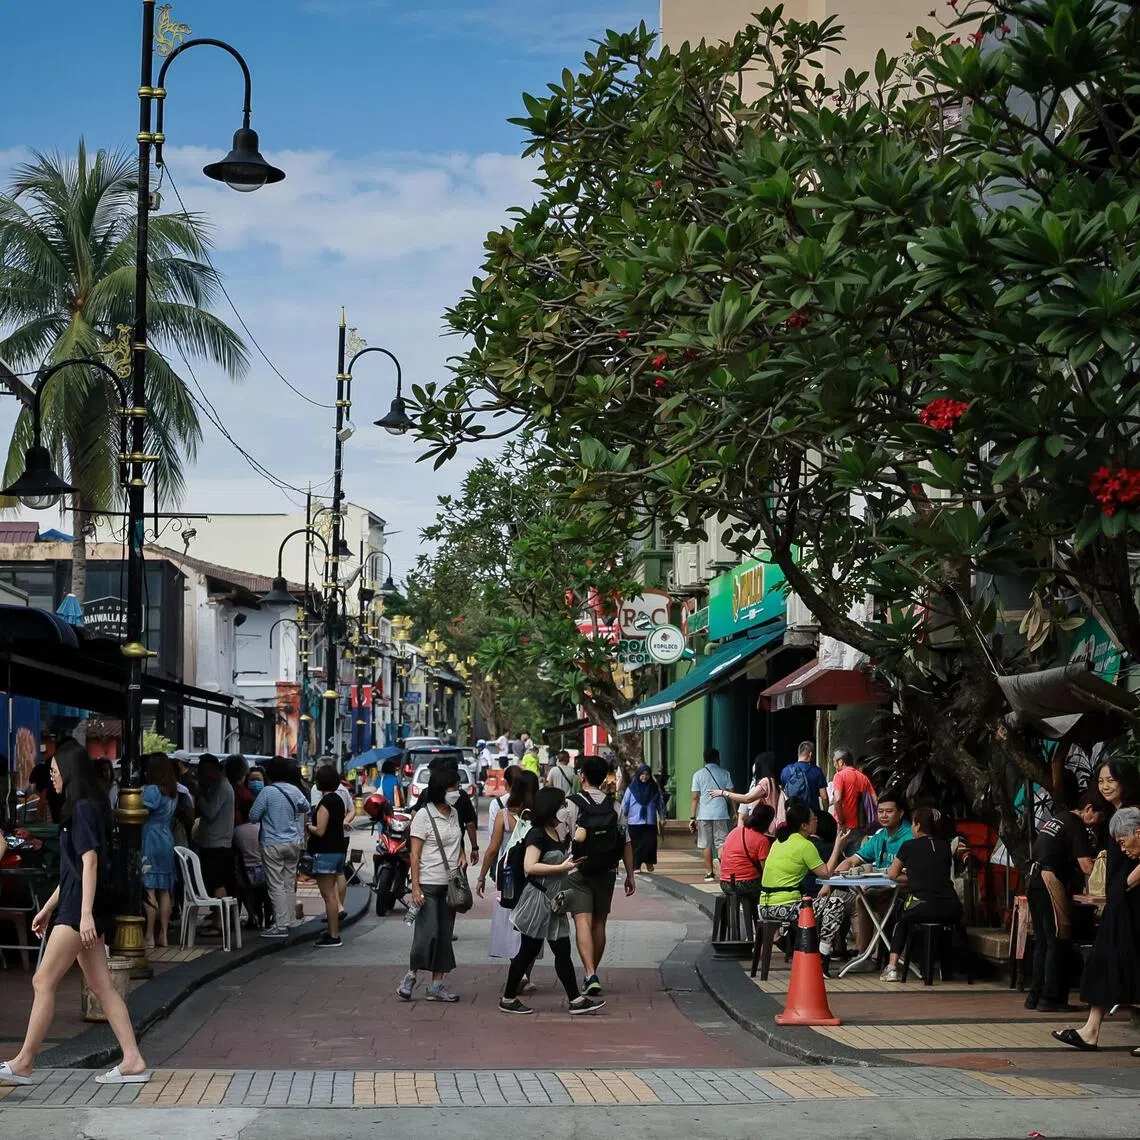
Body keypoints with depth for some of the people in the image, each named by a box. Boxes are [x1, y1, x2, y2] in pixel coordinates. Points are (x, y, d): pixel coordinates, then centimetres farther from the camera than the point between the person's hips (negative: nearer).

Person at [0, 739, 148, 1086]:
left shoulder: (82, 808, -11)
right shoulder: (84, 808, 19)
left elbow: (89, 862, -18)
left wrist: (85, 913, -24)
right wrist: (47, 909, 26)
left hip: (81, 908, -10)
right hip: (76, 906, 10)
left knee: (44, 981, -6)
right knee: (101, 985, 6)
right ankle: (132, 1061, 3)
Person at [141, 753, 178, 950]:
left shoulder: (151, 790, -12)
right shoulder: (173, 792, 12)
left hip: (150, 842, -8)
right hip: (167, 840, 8)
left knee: (149, 890, -6)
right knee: (164, 891, 10)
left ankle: (149, 937, -7)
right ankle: (162, 935, 14)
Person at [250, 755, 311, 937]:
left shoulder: (267, 791, -13)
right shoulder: (295, 791, 4)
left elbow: (253, 816, -9)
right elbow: (306, 808, 22)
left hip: (273, 844, -6)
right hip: (293, 843, 6)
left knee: (276, 885, -4)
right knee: (290, 884, 13)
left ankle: (281, 926, -7)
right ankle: (289, 920, 17)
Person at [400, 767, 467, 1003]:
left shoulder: (454, 813, 11)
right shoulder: (424, 815, -9)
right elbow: (415, 853, -11)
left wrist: (462, 854, 6)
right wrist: (415, 886, -17)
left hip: (450, 884, 7)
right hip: (428, 884, -7)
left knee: (445, 935, 7)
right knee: (428, 933, -13)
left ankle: (436, 985, 11)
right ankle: (411, 975, 7)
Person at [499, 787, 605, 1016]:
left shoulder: (557, 834, 13)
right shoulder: (537, 835, -14)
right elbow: (529, 867, -24)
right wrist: (562, 868, -22)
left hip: (553, 902, 8)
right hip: (537, 900, -8)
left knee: (562, 952, 5)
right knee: (528, 951, 0)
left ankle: (575, 1000, 4)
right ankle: (508, 999, 11)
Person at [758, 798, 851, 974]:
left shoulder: (780, 841, 15)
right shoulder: (805, 845, -11)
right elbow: (826, 873, -8)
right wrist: (838, 846, -1)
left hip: (766, 907, 9)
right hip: (784, 907, -9)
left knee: (817, 901, 29)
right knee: (838, 903, -4)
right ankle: (822, 958, -6)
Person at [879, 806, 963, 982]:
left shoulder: (909, 846, 7)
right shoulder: (945, 846, 16)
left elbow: (892, 875, 17)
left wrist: (907, 876, 39)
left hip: (923, 907, -3)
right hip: (952, 910, 3)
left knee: (902, 919, 27)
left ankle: (892, 967, 14)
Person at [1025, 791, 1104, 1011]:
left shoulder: (1056, 819, 20)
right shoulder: (1076, 827, -8)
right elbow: (1087, 867, -16)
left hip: (1035, 880, 9)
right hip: (1051, 883, -9)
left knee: (1042, 941, 13)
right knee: (1058, 941, -4)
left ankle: (1035, 996, 14)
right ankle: (1050, 999, -5)